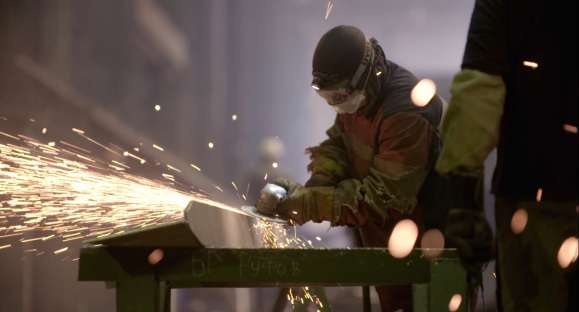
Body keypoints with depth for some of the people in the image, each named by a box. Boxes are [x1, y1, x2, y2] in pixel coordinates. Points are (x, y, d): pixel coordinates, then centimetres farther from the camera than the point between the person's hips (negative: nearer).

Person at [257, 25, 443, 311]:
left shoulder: (407, 117, -31)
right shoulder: (357, 92, -6)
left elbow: (379, 198, -29)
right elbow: (337, 142, 6)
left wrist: (306, 203, -29)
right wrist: (317, 183, -15)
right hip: (374, 234, 8)